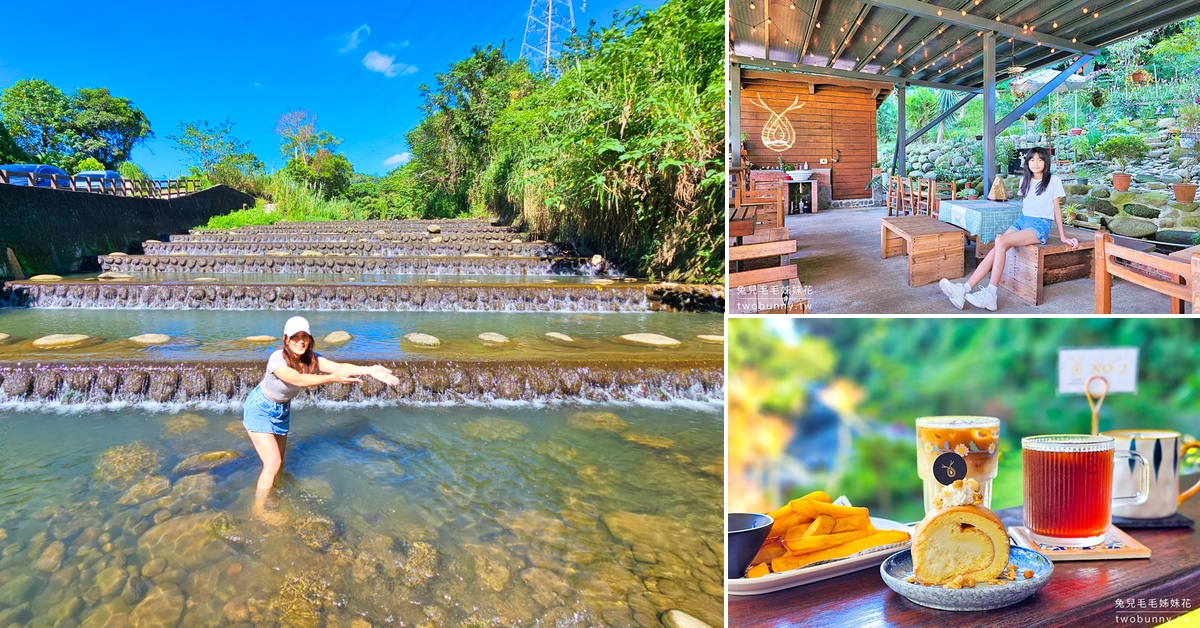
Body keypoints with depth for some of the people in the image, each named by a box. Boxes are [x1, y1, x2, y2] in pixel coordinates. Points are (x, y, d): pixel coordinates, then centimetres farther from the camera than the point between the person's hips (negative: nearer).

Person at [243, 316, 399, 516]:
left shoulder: (311, 359, -16)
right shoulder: (277, 359, -31)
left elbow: (339, 366, -32)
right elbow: (299, 380, -47)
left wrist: (368, 370, -48)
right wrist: (332, 378, -60)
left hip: (282, 410, 6)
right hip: (259, 410, -6)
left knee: (279, 462, 16)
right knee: (273, 461, -12)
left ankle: (268, 497, 39)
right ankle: (258, 509, 4)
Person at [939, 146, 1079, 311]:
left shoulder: (1053, 180, 2)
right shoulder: (1024, 180, 16)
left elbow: (1056, 209, 5)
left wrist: (1063, 236, 5)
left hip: (1040, 225, -5)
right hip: (1021, 220, 5)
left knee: (1001, 241, -31)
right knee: (995, 251, -22)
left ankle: (990, 294, -35)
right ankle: (965, 289, -37)